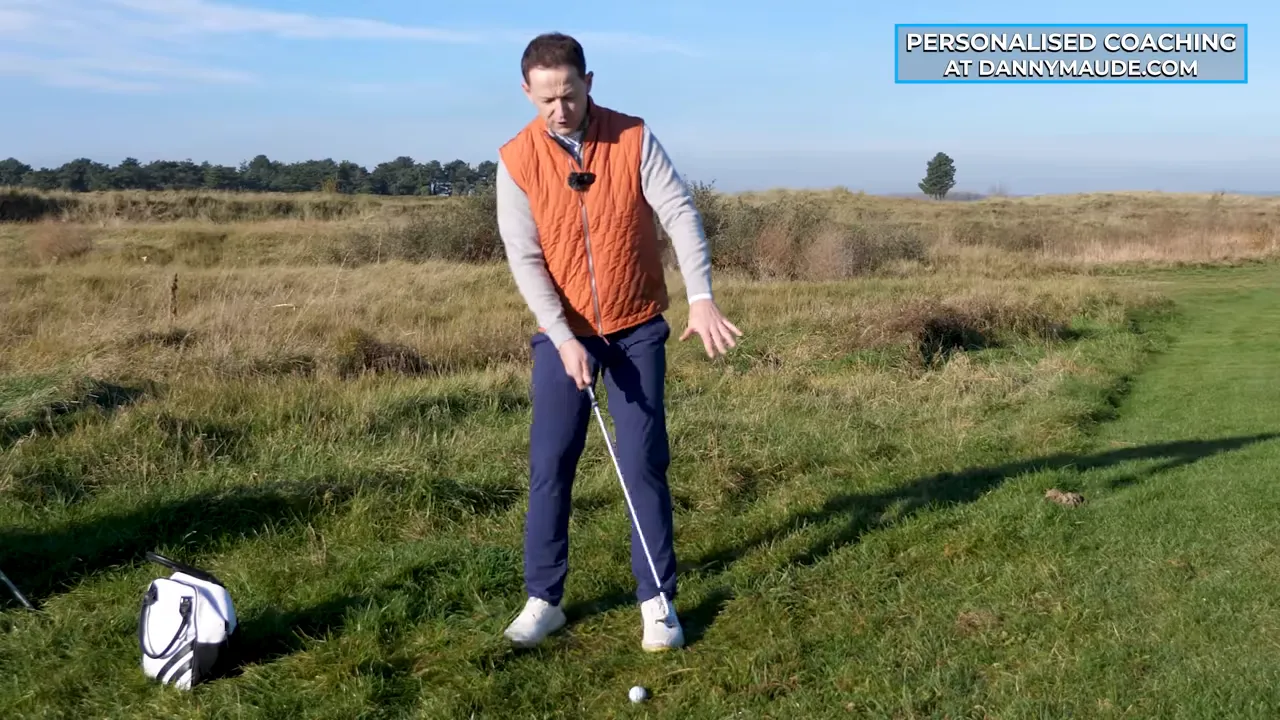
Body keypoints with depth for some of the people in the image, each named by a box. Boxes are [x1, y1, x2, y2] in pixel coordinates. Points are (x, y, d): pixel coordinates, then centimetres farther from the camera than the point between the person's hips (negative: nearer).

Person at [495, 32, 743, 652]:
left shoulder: (634, 138, -8)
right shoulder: (516, 159, -7)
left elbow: (680, 213, -15)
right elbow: (524, 258, -10)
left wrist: (701, 297, -28)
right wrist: (564, 338, -18)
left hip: (637, 329, -1)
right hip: (562, 333, 1)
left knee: (643, 462, 0)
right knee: (549, 465, 2)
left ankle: (657, 600, 11)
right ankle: (543, 599, 15)